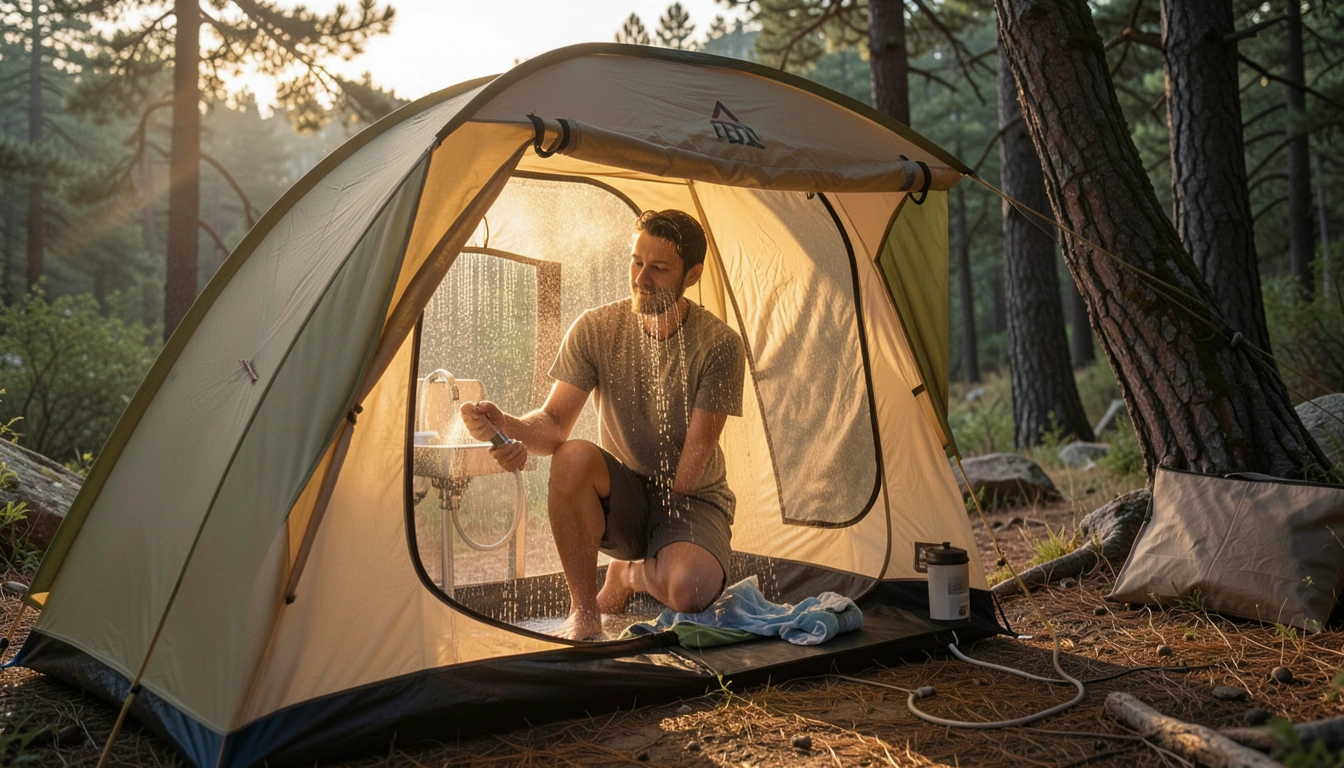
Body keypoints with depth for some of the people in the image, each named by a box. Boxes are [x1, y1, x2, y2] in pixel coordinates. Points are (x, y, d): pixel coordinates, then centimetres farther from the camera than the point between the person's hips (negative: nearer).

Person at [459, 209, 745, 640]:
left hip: (692, 500, -1)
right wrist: (509, 428, -35)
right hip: (622, 499, 2)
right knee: (572, 459, -34)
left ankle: (629, 574, 6)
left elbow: (696, 453, -16)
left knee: (689, 591, -34)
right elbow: (555, 421, -14)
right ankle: (584, 613, -17)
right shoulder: (596, 330, -9)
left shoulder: (719, 345, -16)